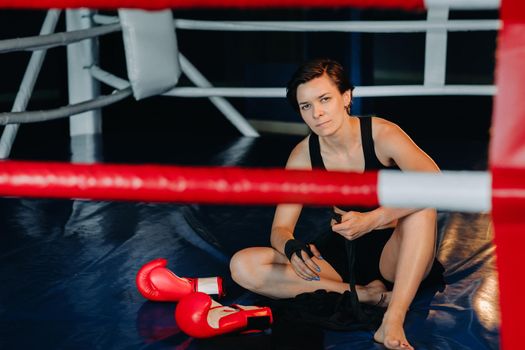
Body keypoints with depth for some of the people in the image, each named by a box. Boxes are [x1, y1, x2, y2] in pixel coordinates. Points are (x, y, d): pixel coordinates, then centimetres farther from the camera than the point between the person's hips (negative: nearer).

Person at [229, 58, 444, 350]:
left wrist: (371, 220, -41)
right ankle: (366, 295, -22)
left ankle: (393, 321, -38)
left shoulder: (381, 134, -18)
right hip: (343, 255, 3)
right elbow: (280, 229, -6)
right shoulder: (303, 156, -8)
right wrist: (291, 248, -32)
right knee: (243, 266, -17)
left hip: (393, 255, -3)